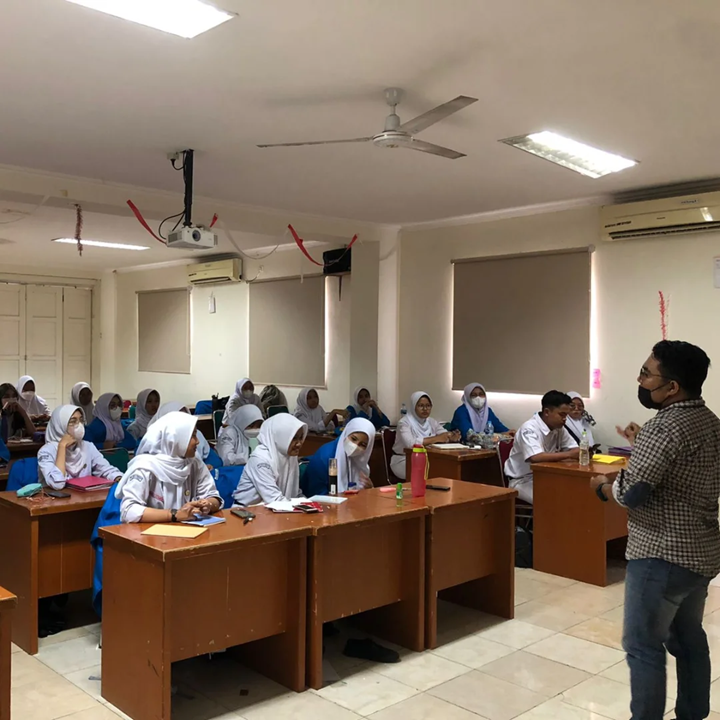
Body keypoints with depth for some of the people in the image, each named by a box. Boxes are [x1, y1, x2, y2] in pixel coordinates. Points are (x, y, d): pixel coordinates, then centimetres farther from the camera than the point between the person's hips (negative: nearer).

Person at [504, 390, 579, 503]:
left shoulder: (559, 428, 1)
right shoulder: (529, 428, -22)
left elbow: (574, 449, 4)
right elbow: (536, 457, -36)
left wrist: (583, 453, -20)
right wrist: (569, 454, -34)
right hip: (522, 480, -7)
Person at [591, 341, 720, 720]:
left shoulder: (665, 427, -23)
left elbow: (631, 493, -27)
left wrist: (601, 486, -8)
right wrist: (642, 444, 17)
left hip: (662, 554, -10)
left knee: (643, 645, 3)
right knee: (688, 638, 20)